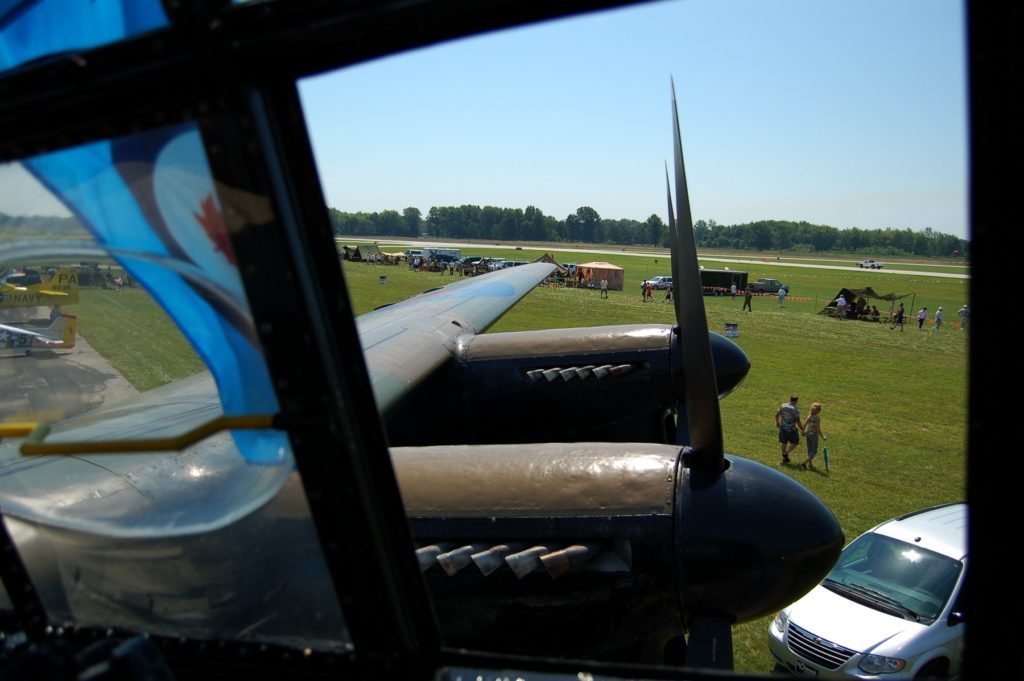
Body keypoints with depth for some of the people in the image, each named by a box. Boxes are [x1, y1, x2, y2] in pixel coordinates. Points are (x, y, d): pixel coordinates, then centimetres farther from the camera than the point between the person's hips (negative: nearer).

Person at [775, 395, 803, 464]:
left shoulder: (783, 406, -2)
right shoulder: (796, 409, -17)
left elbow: (777, 415, 8)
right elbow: (798, 421, -17)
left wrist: (777, 422, 26)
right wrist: (802, 430, -5)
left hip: (782, 427, 5)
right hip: (791, 429, -5)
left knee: (783, 442, 15)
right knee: (795, 442, 14)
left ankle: (785, 458, 24)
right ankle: (786, 453, -1)